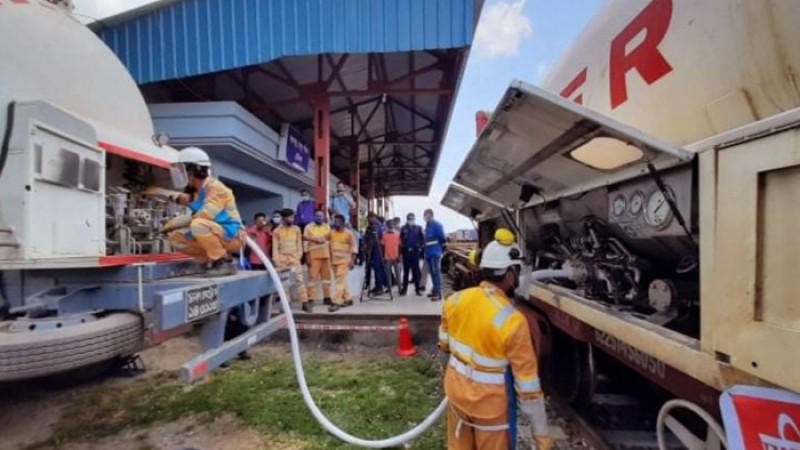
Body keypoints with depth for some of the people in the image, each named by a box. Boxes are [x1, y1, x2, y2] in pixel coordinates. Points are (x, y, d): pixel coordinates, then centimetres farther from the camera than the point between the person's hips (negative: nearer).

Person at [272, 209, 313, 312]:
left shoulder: (297, 229, 7)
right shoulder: (277, 231, 2)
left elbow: (299, 245, 8)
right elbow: (275, 248, 0)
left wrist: (298, 257, -3)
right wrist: (277, 262, -7)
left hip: (294, 258, 1)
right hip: (282, 259, 0)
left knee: (299, 280, -6)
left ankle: (305, 303, -6)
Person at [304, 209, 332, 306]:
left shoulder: (327, 227, 11)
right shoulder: (309, 227, -1)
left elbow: (330, 241, 13)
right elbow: (306, 242, -3)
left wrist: (331, 255, 9)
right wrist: (307, 257, -9)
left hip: (325, 255, 4)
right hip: (313, 256, -4)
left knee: (326, 276, 7)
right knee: (313, 277, -7)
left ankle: (327, 297, 16)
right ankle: (311, 299, -4)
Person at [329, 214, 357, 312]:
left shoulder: (348, 233, -8)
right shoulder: (332, 232, 7)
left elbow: (354, 247, -9)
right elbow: (331, 246, 14)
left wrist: (352, 261, -14)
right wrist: (330, 258, 12)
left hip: (344, 260, -6)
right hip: (334, 260, 6)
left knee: (340, 282, -9)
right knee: (341, 281, 11)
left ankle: (337, 302, -9)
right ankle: (348, 299, 22)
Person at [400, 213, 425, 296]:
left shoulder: (418, 228, 3)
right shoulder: (403, 228, 4)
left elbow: (422, 238, 4)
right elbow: (400, 239, 6)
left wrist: (420, 247, -2)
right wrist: (403, 246, -1)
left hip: (415, 252, -1)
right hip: (406, 252, 1)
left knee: (416, 271, 2)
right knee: (406, 271, 6)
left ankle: (418, 289, 10)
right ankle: (404, 289, 13)